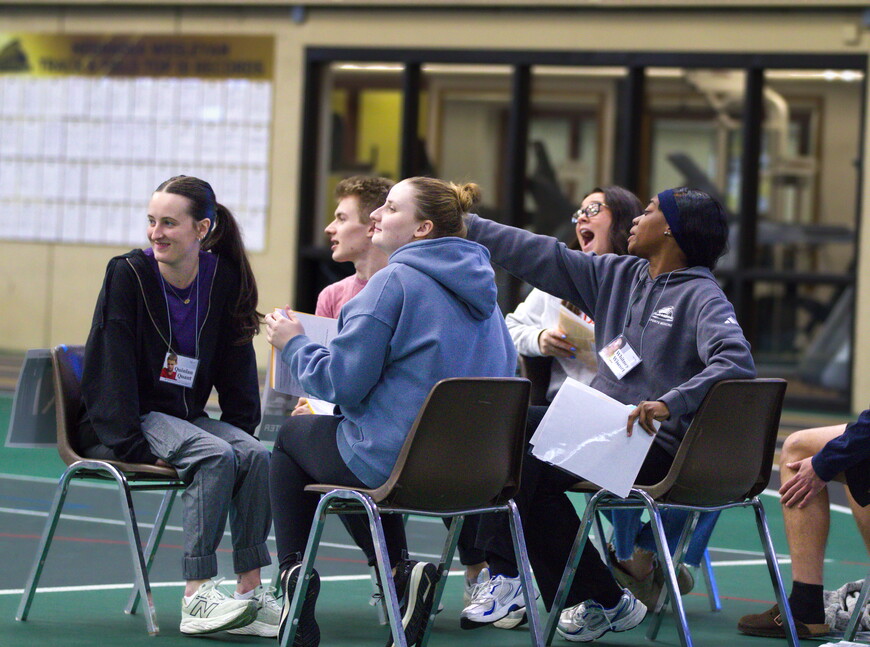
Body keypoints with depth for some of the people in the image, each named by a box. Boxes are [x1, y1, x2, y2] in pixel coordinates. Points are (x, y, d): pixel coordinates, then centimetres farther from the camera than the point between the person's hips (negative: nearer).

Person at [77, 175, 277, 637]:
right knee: (215, 456, -31)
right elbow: (113, 369, -13)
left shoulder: (223, 278, 2)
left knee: (255, 455, -24)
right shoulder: (128, 274, -9)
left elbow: (236, 365, 9)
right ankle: (196, 598, -33)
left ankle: (250, 591, -22)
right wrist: (134, 449, -20)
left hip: (187, 416, 5)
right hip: (130, 422, -5)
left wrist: (241, 432, -1)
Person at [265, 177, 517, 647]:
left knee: (292, 435, 21)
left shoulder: (394, 282, -15)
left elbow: (342, 381, -17)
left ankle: (295, 574, 13)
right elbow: (503, 376, 19)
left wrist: (293, 344, 1)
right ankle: (397, 572, 15)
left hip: (393, 462, -7)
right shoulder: (480, 289, 9)